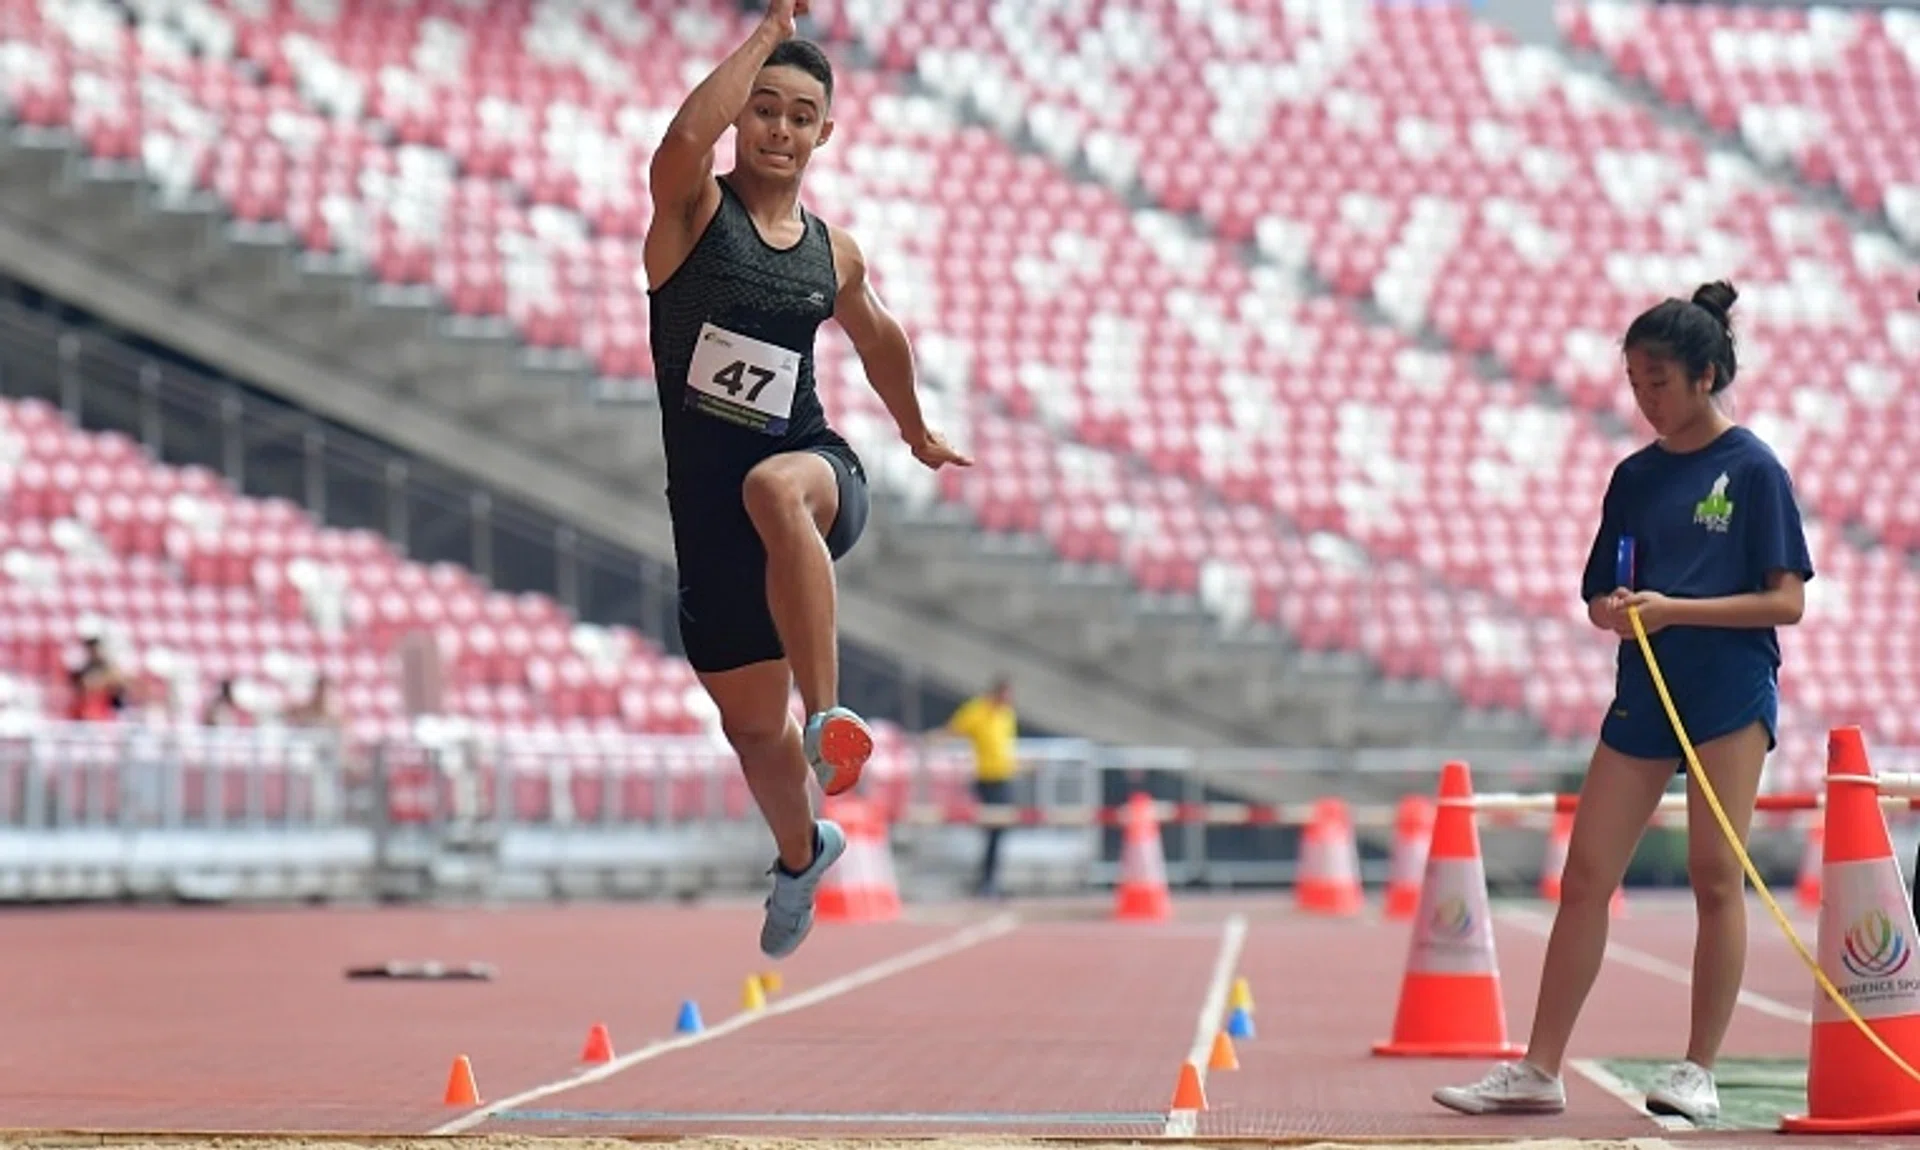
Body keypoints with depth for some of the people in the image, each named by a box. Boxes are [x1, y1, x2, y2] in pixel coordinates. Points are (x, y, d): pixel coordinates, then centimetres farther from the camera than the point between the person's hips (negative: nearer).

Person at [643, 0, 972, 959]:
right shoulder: (695, 210, -3)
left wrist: (918, 435, 39)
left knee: (774, 489, -41)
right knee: (748, 722, 13)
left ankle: (828, 714, -40)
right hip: (707, 503, 1)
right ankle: (801, 854, 44)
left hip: (813, 469, -1)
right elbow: (682, 141, -28)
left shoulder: (834, 256, 8)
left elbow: (879, 340, 30)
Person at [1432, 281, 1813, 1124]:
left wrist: (1675, 609, -17)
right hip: (1644, 692, 5)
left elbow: (1786, 601, -9)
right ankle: (1538, 1071, 5)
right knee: (1584, 877, 2)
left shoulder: (1753, 469, -5)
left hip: (1731, 691, -5)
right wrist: (1614, 610, -8)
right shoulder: (1635, 476, 11)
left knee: (1715, 877, -4)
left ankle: (1698, 1072, 5)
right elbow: (1603, 598, 16)